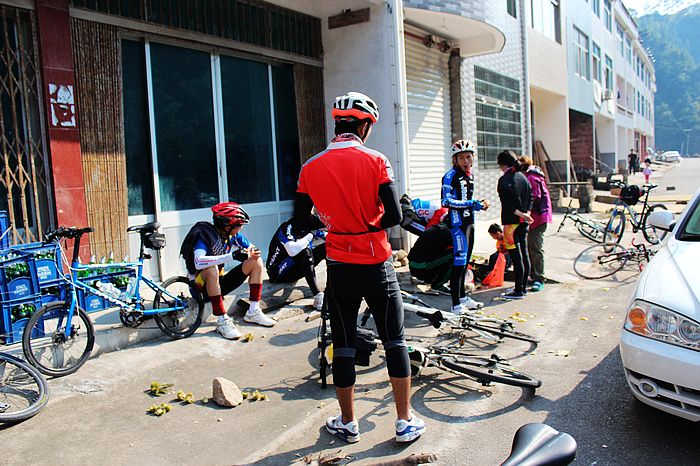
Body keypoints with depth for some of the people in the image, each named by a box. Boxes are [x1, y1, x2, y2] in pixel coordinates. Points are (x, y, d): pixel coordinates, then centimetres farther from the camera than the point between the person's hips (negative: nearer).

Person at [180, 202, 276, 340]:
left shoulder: (233, 235, -3)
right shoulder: (205, 235, -23)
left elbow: (251, 248, 6)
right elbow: (198, 262, -40)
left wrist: (253, 253, -20)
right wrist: (231, 256, -45)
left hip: (219, 282, 7)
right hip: (202, 285, -7)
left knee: (257, 262, -5)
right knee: (212, 269, -40)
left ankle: (253, 312, -4)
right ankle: (222, 320, -31)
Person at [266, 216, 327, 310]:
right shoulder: (287, 227, -24)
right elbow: (292, 250, -40)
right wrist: (311, 235, -29)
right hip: (278, 272, -8)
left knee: (326, 247, -1)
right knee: (304, 252, -34)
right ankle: (318, 296, -34)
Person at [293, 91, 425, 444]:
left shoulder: (311, 168, -2)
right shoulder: (376, 161, -9)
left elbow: (299, 224, 0)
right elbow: (394, 216, -15)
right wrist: (369, 225, 5)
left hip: (340, 269, 2)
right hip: (377, 267, -1)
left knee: (343, 346, 12)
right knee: (395, 342, 12)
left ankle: (347, 423, 25)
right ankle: (406, 422, 19)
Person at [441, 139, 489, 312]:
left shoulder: (469, 176, 16)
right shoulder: (450, 176, -11)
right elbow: (446, 201, -20)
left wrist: (479, 204, 7)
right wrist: (470, 204, -23)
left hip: (469, 222, 9)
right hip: (457, 222, -9)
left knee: (465, 261, 15)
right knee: (459, 262, -10)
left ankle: (463, 297, 27)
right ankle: (456, 304, -7)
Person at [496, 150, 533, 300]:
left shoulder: (504, 180, -13)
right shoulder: (523, 177, 12)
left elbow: (507, 202, -21)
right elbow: (530, 196, 13)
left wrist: (520, 214, -14)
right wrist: (526, 213, 5)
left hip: (512, 222, -8)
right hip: (524, 222, 8)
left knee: (516, 257, -5)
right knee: (524, 254, 13)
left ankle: (518, 291, 0)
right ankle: (523, 287, 22)